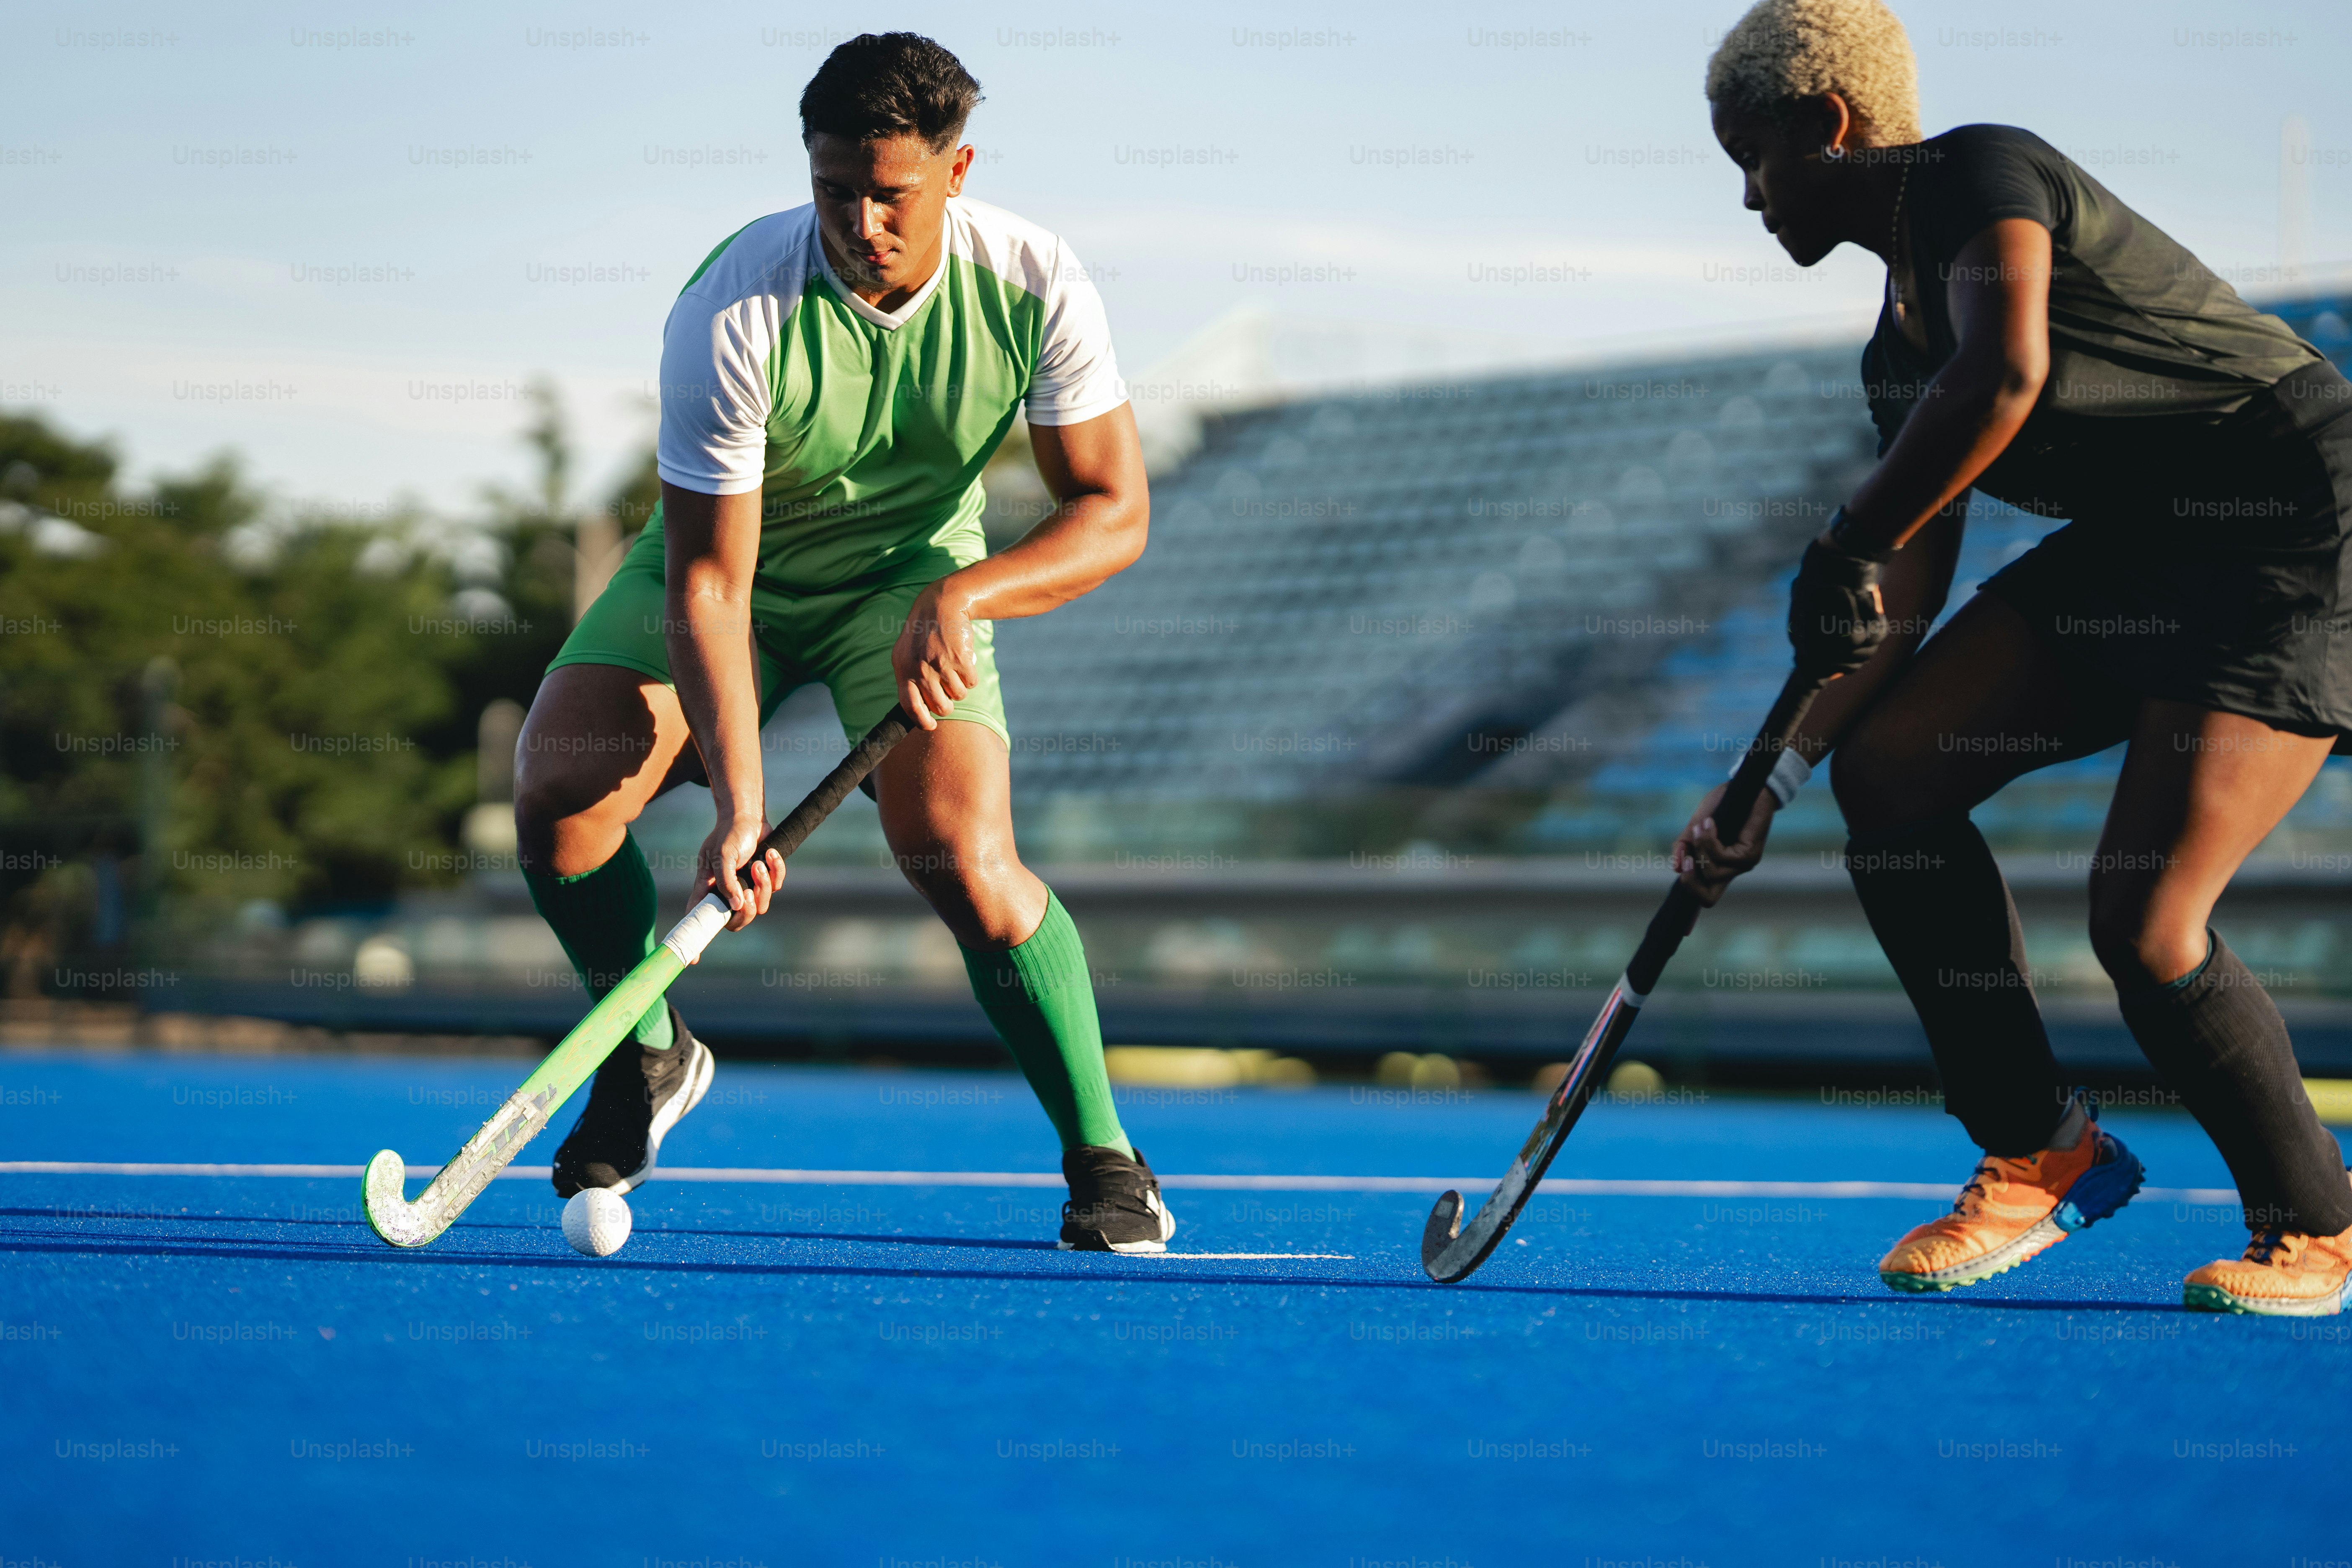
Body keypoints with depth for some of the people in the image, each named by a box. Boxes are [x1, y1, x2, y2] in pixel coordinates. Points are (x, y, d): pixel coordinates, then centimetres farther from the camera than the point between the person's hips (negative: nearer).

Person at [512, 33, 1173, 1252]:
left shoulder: (1034, 286, -22)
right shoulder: (733, 314, -29)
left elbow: (1113, 510, -16)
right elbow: (708, 580, -28)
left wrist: (965, 594, -35)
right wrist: (739, 807, -38)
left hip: (916, 579, 0)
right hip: (734, 569, 0)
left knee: (963, 859, -24)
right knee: (558, 787, -22)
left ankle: (1104, 1161, -5)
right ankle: (650, 1057, 6)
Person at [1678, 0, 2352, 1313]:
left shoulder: (1981, 173, -13)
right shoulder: (1898, 347, 14)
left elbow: (2007, 374, -32)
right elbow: (1907, 601, 13)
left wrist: (1846, 548, -22)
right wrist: (1774, 783, 7)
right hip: (2143, 550, 10)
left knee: (2143, 923, -18)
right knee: (1887, 767, -1)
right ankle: (2041, 1153, 8)